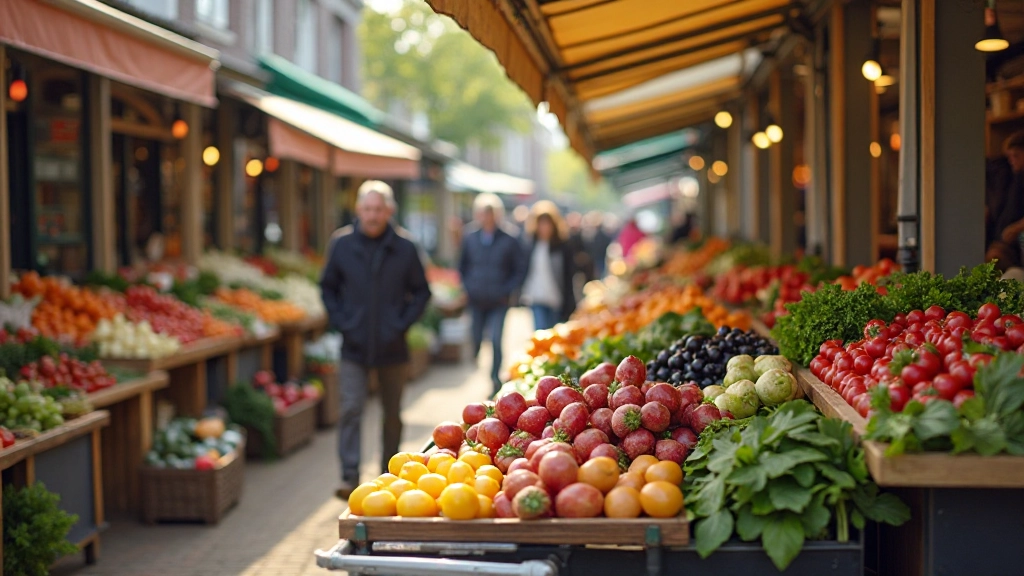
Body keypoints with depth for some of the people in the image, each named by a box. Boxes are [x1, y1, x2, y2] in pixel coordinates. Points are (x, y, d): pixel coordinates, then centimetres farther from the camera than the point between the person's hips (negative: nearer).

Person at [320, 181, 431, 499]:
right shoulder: (341, 244, 0)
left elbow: (421, 291, 5)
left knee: (392, 414, 11)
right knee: (351, 410, -11)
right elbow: (328, 287, 9)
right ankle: (350, 477, -10)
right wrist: (340, 322, -3)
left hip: (392, 348, 1)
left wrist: (402, 323, -7)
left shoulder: (404, 249, -2)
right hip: (354, 347, 0)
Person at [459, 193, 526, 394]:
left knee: (495, 340, -12)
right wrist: (467, 287, 6)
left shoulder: (509, 239, -3)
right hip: (476, 300, 2)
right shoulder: (470, 237, 4)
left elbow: (520, 270, 3)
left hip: (499, 302, -2)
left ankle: (495, 378, -3)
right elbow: (462, 265, 17)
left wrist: (507, 291, -5)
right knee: (475, 341, 7)